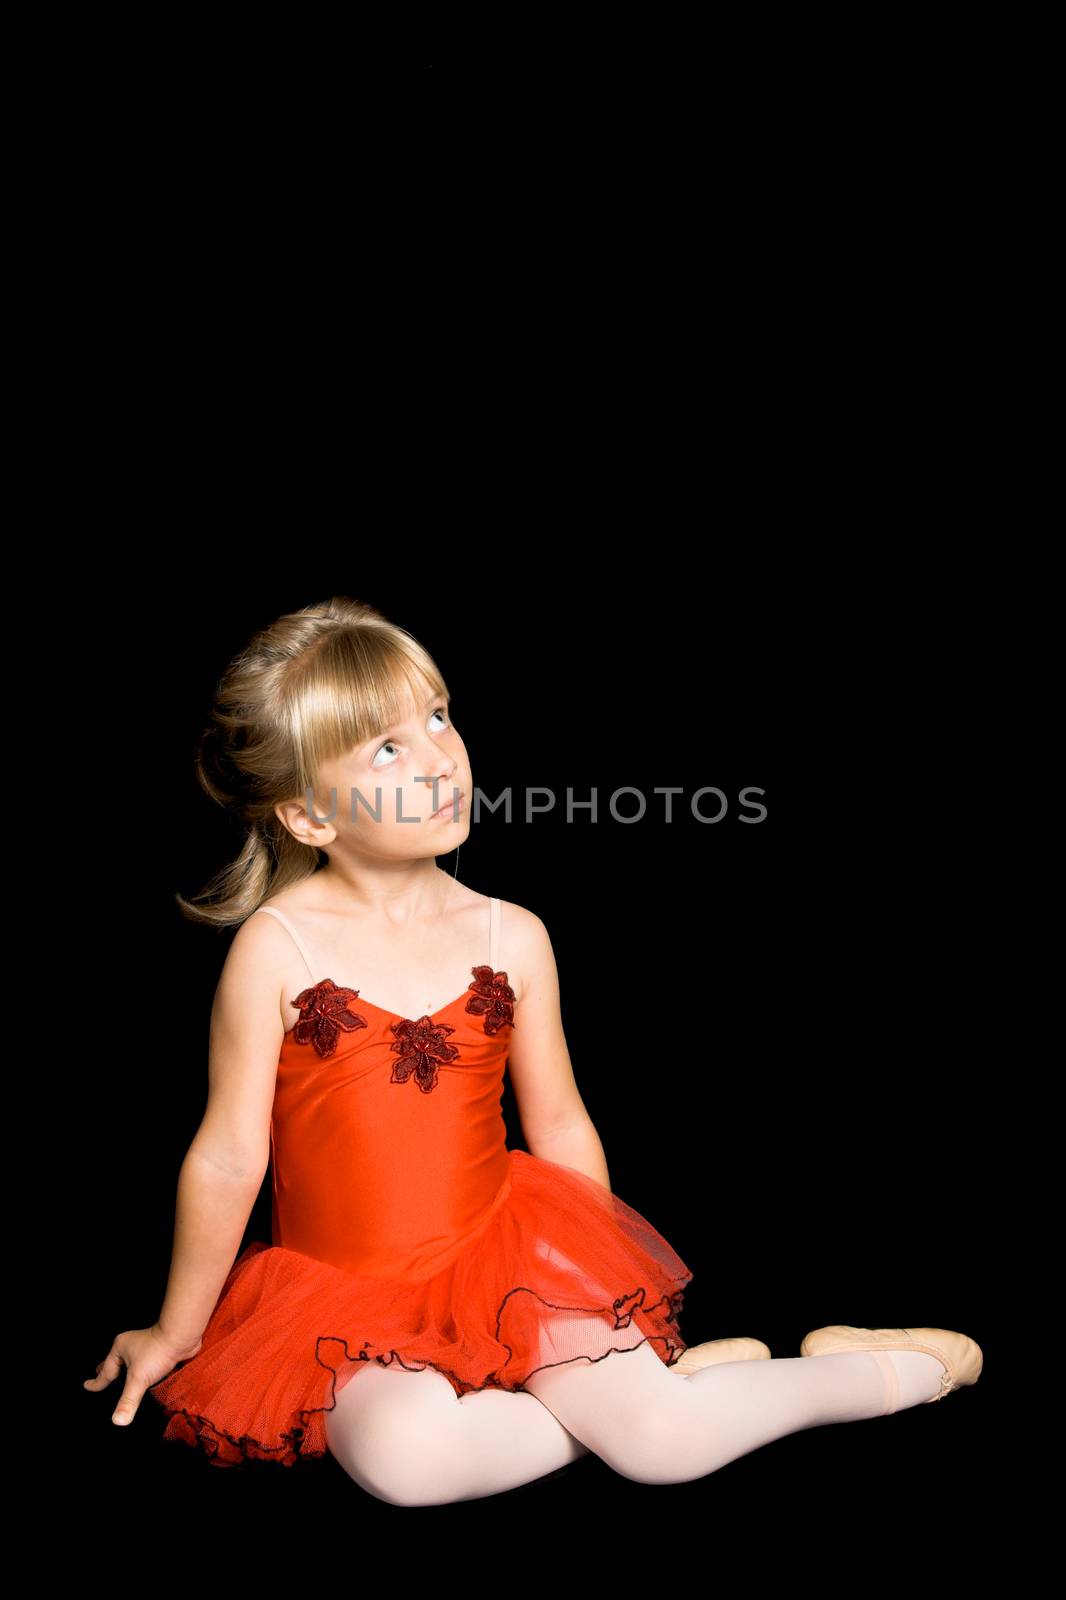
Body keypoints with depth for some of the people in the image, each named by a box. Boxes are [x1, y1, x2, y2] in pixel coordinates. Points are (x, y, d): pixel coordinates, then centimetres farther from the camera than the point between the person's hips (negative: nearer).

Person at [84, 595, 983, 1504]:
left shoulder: (511, 937, -4)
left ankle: (876, 1366, 12)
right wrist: (177, 1333, 5)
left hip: (503, 1250, 2)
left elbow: (559, 1125, 7)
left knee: (664, 1441, -16)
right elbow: (228, 1159, -5)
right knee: (406, 1457, -31)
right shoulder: (278, 946, -13)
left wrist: (608, 1302, 14)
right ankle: (668, 1380, -8)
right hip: (344, 1293, -1)